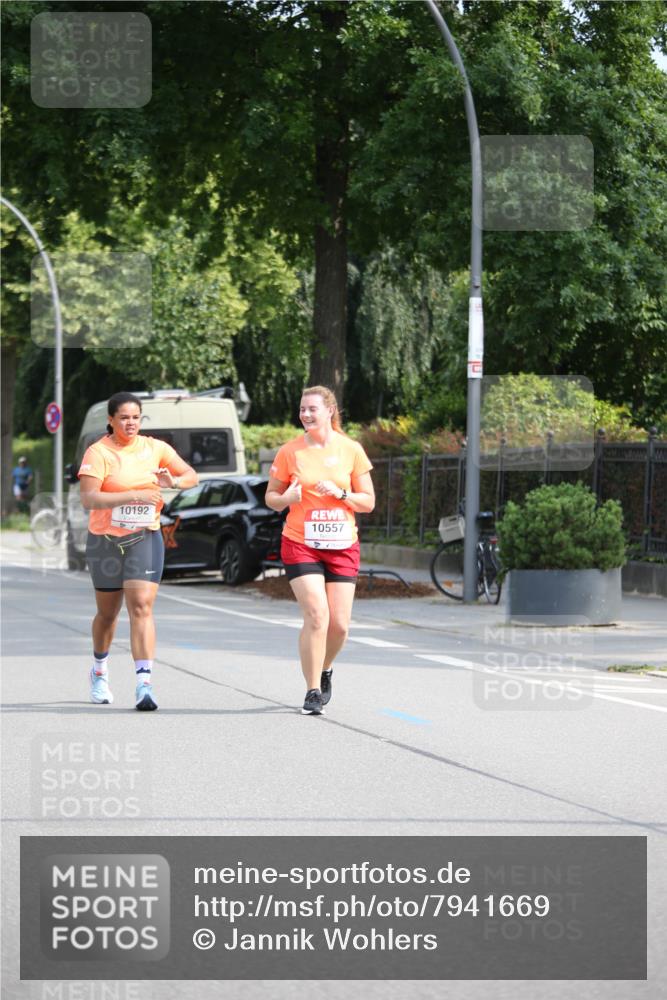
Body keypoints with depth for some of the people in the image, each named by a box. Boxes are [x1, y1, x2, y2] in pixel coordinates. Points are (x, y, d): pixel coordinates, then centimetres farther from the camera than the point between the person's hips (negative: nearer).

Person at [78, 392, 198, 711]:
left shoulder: (154, 448, 3)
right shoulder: (98, 453, -10)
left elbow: (192, 476, 8)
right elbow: (88, 498, -21)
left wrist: (174, 481, -16)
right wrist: (135, 495, -28)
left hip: (145, 538, 1)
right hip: (105, 540, -1)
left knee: (141, 606, -15)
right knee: (108, 613, 13)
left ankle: (145, 684, -20)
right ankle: (99, 672, 41)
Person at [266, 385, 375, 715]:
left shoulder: (351, 450, 2)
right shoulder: (290, 451, -1)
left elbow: (368, 502, 5)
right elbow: (271, 496, 6)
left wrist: (340, 493, -13)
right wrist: (286, 498, -16)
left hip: (342, 546, 2)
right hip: (300, 544, -2)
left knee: (339, 624, 0)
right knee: (317, 615, -17)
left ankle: (324, 671, 32)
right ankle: (312, 691, -6)